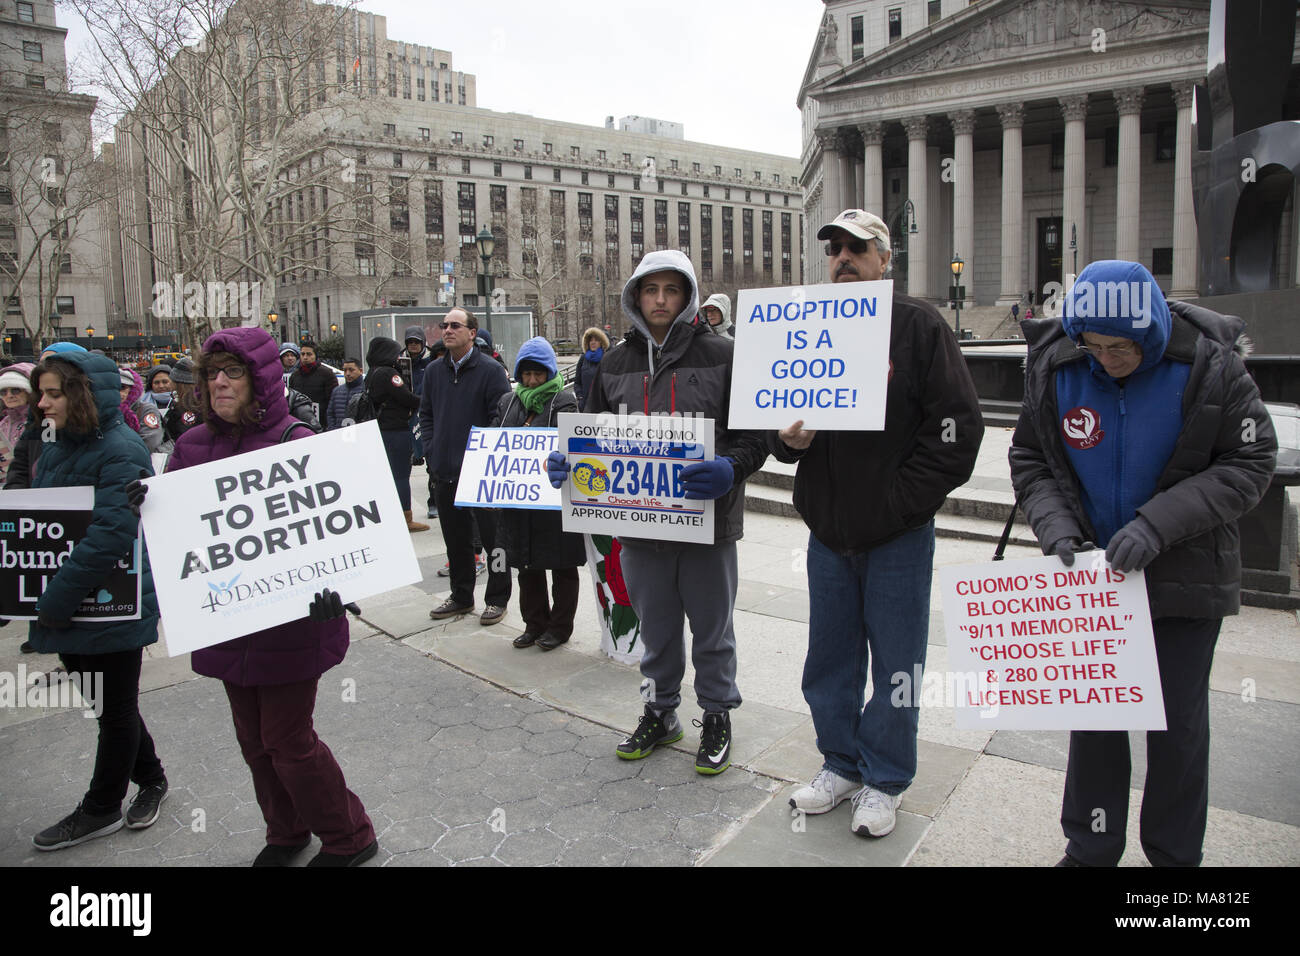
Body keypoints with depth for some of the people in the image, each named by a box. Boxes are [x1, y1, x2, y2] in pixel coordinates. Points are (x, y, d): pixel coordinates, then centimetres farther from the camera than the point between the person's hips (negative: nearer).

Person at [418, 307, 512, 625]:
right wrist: (431, 453, 5)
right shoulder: (434, 371, 10)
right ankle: (461, 596, 29)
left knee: (492, 536, 4)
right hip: (445, 472, 6)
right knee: (455, 538, 15)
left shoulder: (490, 370, -8)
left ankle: (497, 598, 16)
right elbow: (426, 414, 17)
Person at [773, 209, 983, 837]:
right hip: (826, 532, 5)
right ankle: (841, 763, 34)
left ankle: (885, 780, 26)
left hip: (898, 535, -4)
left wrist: (900, 498, -16)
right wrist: (789, 440, -9)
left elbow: (957, 426, -11)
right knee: (829, 661, 15)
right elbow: (780, 419, 14)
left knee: (895, 666, 8)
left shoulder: (917, 326, -6)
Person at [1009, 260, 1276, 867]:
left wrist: (1158, 522, -23)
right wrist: (1056, 526, -15)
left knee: (1179, 723, 9)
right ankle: (1090, 850, 30)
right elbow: (1029, 459, 3)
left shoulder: (1210, 366, -13)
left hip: (1185, 578, -2)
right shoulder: (1055, 368, -7)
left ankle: (1175, 854, 31)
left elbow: (1249, 464, -10)